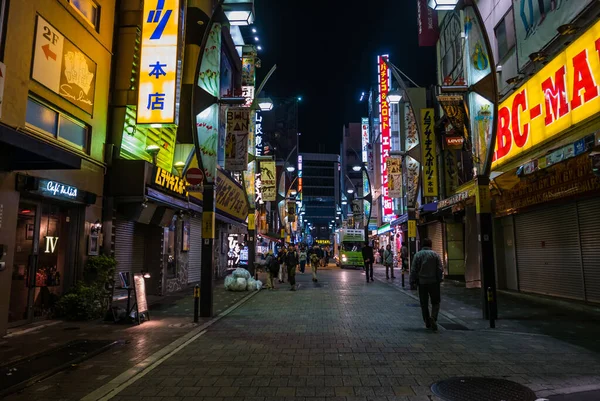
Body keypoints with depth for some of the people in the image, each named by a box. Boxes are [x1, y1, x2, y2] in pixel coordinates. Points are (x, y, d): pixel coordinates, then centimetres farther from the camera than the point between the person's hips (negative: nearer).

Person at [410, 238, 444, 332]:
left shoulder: (417, 255, 0)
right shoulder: (435, 254, -2)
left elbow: (413, 269, -2)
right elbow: (440, 269, -4)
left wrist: (413, 280, 5)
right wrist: (439, 279, 5)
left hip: (422, 282, 1)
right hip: (433, 282, -1)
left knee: (424, 304, 10)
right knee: (435, 302, 8)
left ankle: (427, 323, 13)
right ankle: (433, 317, -15)